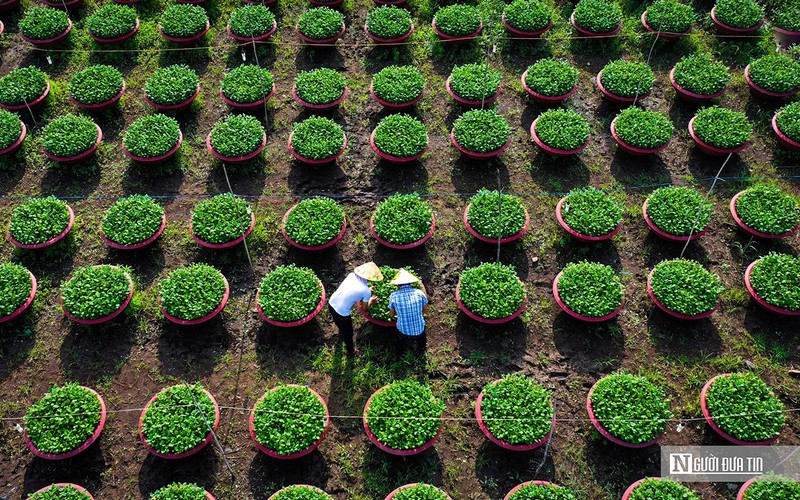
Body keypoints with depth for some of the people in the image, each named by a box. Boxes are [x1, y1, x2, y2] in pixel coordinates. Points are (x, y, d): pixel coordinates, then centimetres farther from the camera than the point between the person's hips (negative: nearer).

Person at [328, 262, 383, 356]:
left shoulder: (352, 275, -5)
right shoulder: (366, 292, -18)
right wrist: (371, 301, 19)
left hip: (331, 304, 6)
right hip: (342, 313, -6)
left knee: (340, 324, 38)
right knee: (348, 332, 23)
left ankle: (342, 336, 68)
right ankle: (351, 351, 47)